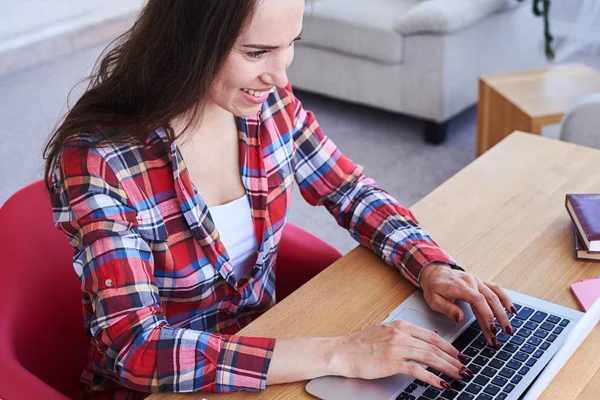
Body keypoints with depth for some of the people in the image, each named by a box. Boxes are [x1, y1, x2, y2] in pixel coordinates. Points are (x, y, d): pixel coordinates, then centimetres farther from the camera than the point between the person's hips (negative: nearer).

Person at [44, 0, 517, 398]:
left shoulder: (269, 101, -8)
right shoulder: (97, 159, -24)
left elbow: (355, 193, 5)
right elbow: (137, 350, -29)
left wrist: (432, 267, -13)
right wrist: (336, 354, -33)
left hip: (265, 347, 5)